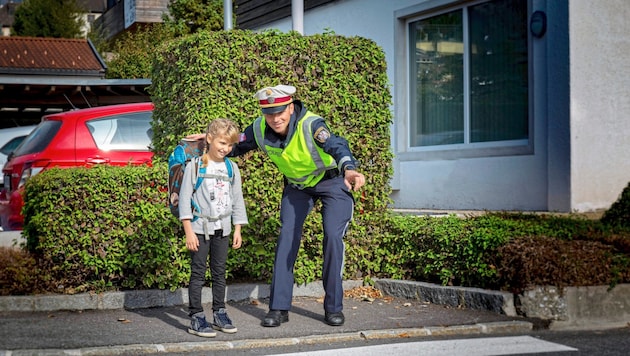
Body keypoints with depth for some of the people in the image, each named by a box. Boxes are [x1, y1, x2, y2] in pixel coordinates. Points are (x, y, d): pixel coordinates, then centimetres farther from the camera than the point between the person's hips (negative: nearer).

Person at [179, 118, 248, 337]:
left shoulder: (231, 168, 8)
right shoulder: (195, 166, -6)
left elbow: (237, 200, 13)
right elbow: (185, 198, -7)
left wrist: (237, 230, 9)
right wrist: (188, 231, -11)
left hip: (222, 229, 4)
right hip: (200, 228, -4)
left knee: (219, 273, 10)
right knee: (198, 273, -3)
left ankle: (219, 314, 19)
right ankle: (196, 318, -1)